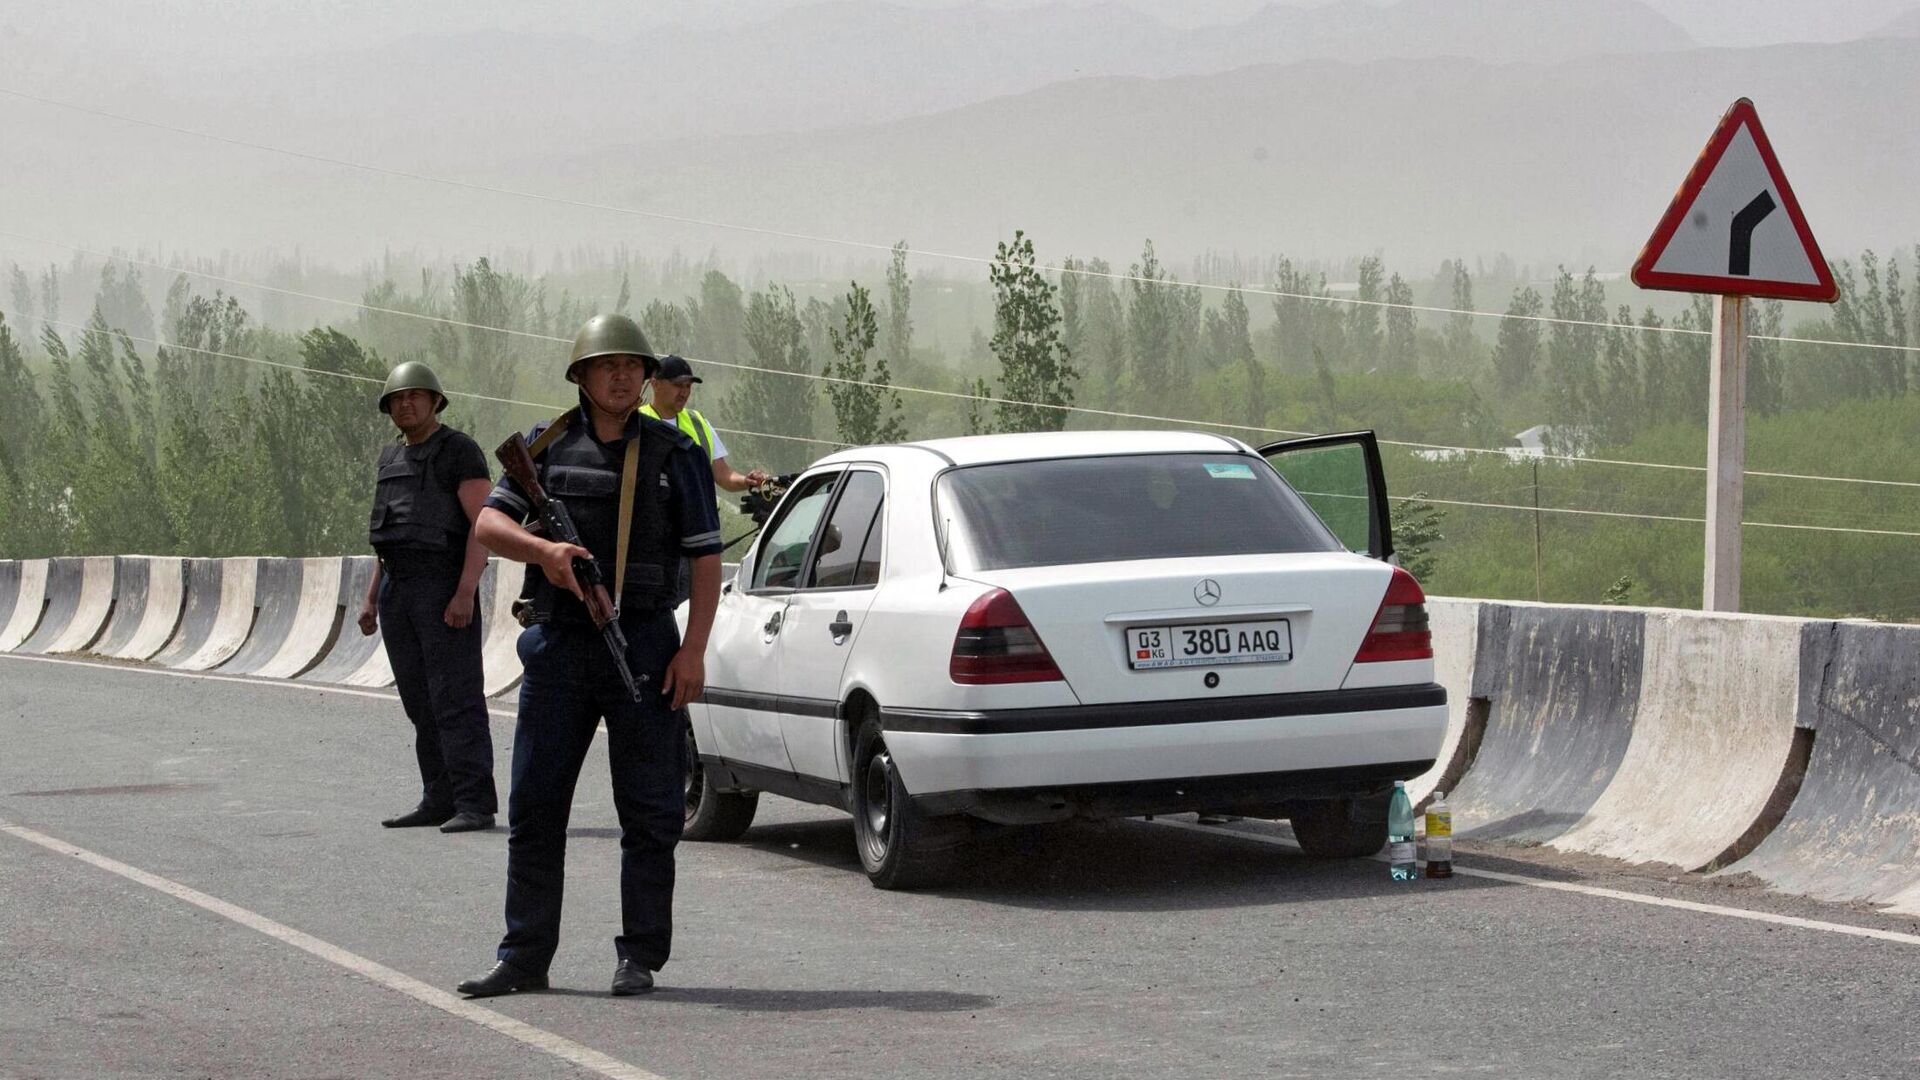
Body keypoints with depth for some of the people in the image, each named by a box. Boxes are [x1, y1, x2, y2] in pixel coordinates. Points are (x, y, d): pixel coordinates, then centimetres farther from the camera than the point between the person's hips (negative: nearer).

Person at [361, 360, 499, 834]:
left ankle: (475, 805, -12)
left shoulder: (460, 452, -7)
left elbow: (484, 523, -13)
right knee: (421, 704, 8)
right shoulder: (392, 457, 17)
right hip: (398, 588, 8)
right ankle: (439, 800, 13)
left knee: (456, 699, -11)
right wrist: (372, 598, 17)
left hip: (444, 587, -8)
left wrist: (465, 591, -22)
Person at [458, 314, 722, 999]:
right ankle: (525, 959, 9)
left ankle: (640, 958, 8)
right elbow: (488, 523, 2)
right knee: (535, 807, 3)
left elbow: (706, 557, 1)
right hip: (559, 645, 2)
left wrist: (693, 650, -7)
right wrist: (542, 549, -19)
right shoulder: (547, 447, 8)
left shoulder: (675, 455, 3)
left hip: (644, 649, -2)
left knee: (650, 812, 0)